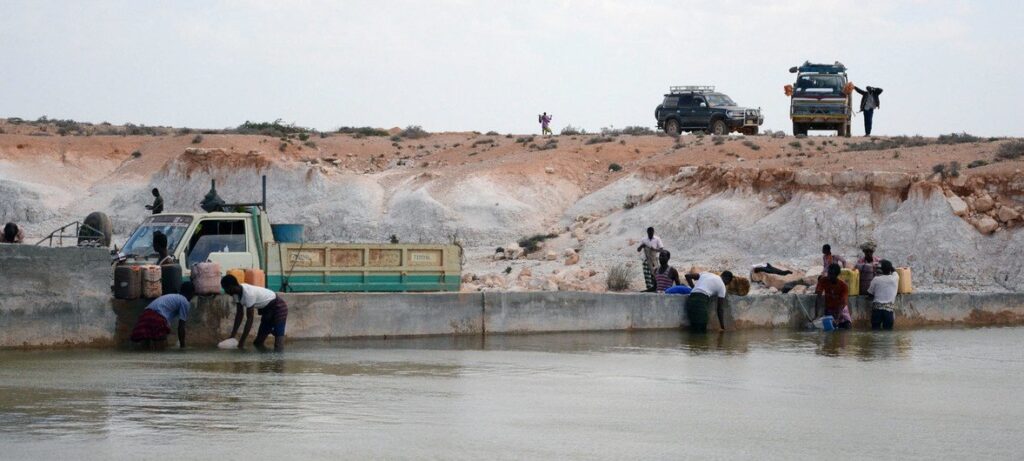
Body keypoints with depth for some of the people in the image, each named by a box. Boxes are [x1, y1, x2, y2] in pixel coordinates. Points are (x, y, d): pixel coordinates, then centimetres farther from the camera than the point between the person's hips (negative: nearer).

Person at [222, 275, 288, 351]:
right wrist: (232, 336, 2)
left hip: (278, 307, -10)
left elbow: (249, 319, -29)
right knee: (258, 342, 10)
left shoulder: (248, 293, -32)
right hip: (267, 309, 10)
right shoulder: (238, 293, -6)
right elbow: (239, 315, 2)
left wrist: (242, 341, -25)